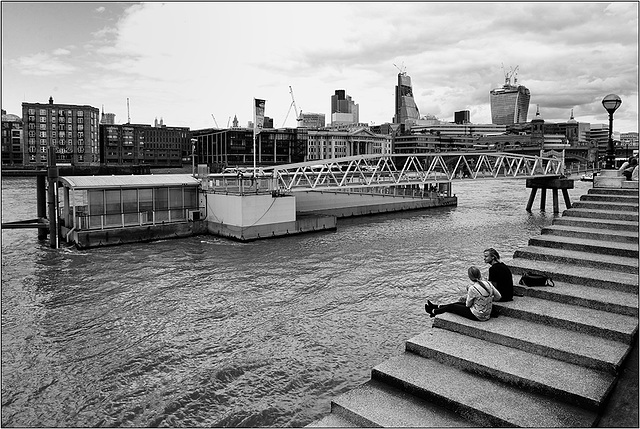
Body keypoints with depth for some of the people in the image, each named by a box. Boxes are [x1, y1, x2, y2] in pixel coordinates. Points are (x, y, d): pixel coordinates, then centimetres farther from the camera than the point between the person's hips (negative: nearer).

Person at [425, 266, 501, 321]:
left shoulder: (473, 288, -26)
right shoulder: (488, 283, -8)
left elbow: (468, 304, -13)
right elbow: (498, 296, 2)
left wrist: (469, 293, 1)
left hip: (477, 316, -7)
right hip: (487, 314, 7)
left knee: (451, 307, 12)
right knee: (460, 303, 25)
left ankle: (434, 312, 36)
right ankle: (436, 307, 42)